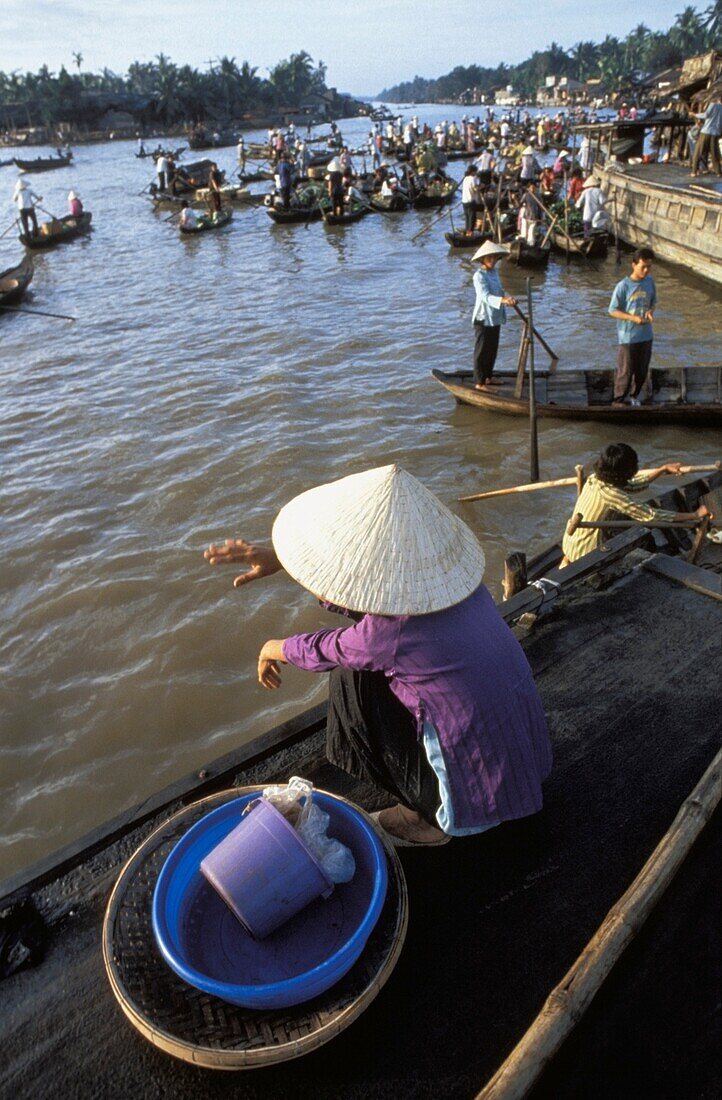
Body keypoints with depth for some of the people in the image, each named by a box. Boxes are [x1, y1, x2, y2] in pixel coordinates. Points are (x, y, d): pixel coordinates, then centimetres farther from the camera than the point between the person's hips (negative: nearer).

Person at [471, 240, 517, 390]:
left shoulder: (494, 272, 10)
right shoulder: (479, 276, -18)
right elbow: (486, 296, -31)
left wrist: (507, 298, 5)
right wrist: (502, 300, -45)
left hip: (495, 318, 9)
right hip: (483, 319, -9)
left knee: (492, 350, 17)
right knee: (481, 351, -1)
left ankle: (487, 377, 31)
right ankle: (479, 382, 8)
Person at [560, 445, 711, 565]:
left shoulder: (595, 479, -3)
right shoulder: (609, 493, -28)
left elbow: (635, 484, 12)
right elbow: (651, 515, -26)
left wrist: (664, 468, 15)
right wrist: (695, 515, -18)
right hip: (585, 552, -8)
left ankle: (569, 560, 20)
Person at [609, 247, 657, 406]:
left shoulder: (650, 281, 1)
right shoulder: (623, 286, -15)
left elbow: (653, 302, 15)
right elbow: (613, 311, -12)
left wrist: (650, 311, -9)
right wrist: (633, 318, -23)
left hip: (646, 335, 5)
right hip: (628, 336, -5)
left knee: (642, 370, 15)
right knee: (625, 371, 2)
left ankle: (634, 395, 36)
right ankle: (619, 400, 18)